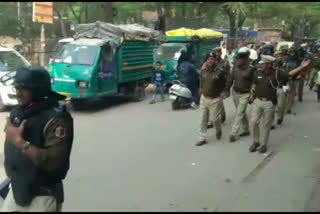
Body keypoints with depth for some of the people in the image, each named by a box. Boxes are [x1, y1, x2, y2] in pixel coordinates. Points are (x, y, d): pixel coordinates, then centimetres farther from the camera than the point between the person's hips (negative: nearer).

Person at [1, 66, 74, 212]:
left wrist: (20, 142, -28)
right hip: (16, 191, 7)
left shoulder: (56, 118, -21)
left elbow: (55, 162, -29)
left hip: (43, 197, -7)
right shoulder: (17, 112, 5)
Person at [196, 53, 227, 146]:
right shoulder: (203, 71, 2)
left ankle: (219, 131, 38)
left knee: (215, 118, 6)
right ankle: (202, 138, 17)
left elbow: (224, 84, -3)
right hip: (203, 98, 5)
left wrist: (217, 92, 0)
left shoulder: (220, 72, -15)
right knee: (203, 119, 8)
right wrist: (202, 90, 8)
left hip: (215, 99, -5)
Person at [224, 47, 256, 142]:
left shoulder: (251, 68, -16)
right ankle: (246, 130, 33)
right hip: (235, 92, 6)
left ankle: (233, 133, -3)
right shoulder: (236, 66, -1)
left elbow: (254, 82, -13)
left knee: (239, 114, -7)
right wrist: (227, 90, 3)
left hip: (244, 95, -6)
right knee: (241, 112, 17)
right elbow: (230, 78, 5)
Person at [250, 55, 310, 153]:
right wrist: (253, 88, -7)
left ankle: (264, 144, 21)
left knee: (266, 125, 6)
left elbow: (290, 74, -9)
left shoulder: (276, 74, -9)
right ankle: (256, 142, 22)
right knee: (254, 122, 3)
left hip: (269, 103, -3)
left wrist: (301, 67, -17)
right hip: (258, 101, 3)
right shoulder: (258, 72, 0)